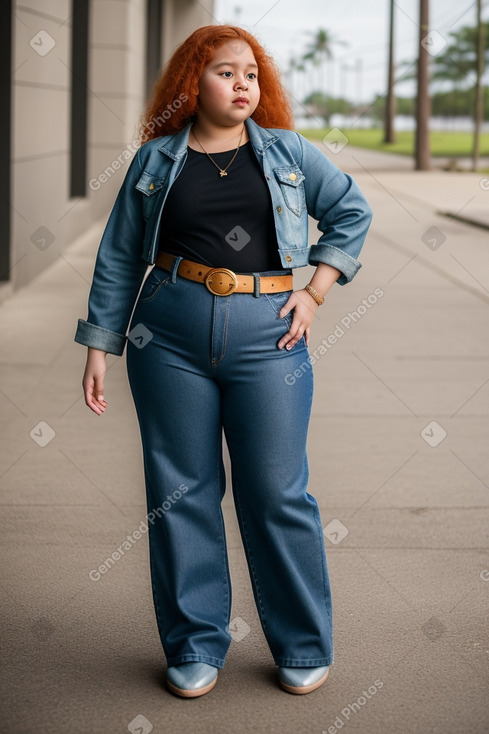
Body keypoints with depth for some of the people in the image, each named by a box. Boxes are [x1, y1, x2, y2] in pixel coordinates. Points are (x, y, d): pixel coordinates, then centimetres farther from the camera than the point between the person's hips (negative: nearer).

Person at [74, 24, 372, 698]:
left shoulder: (289, 154, 8)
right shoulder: (155, 161, 8)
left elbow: (352, 211, 16)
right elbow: (118, 259, 10)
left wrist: (315, 291, 5)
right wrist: (99, 347, 5)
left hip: (268, 334, -1)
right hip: (170, 338, 1)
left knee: (277, 492, 1)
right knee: (181, 491, 6)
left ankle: (303, 647, 17)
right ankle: (197, 644, 20)